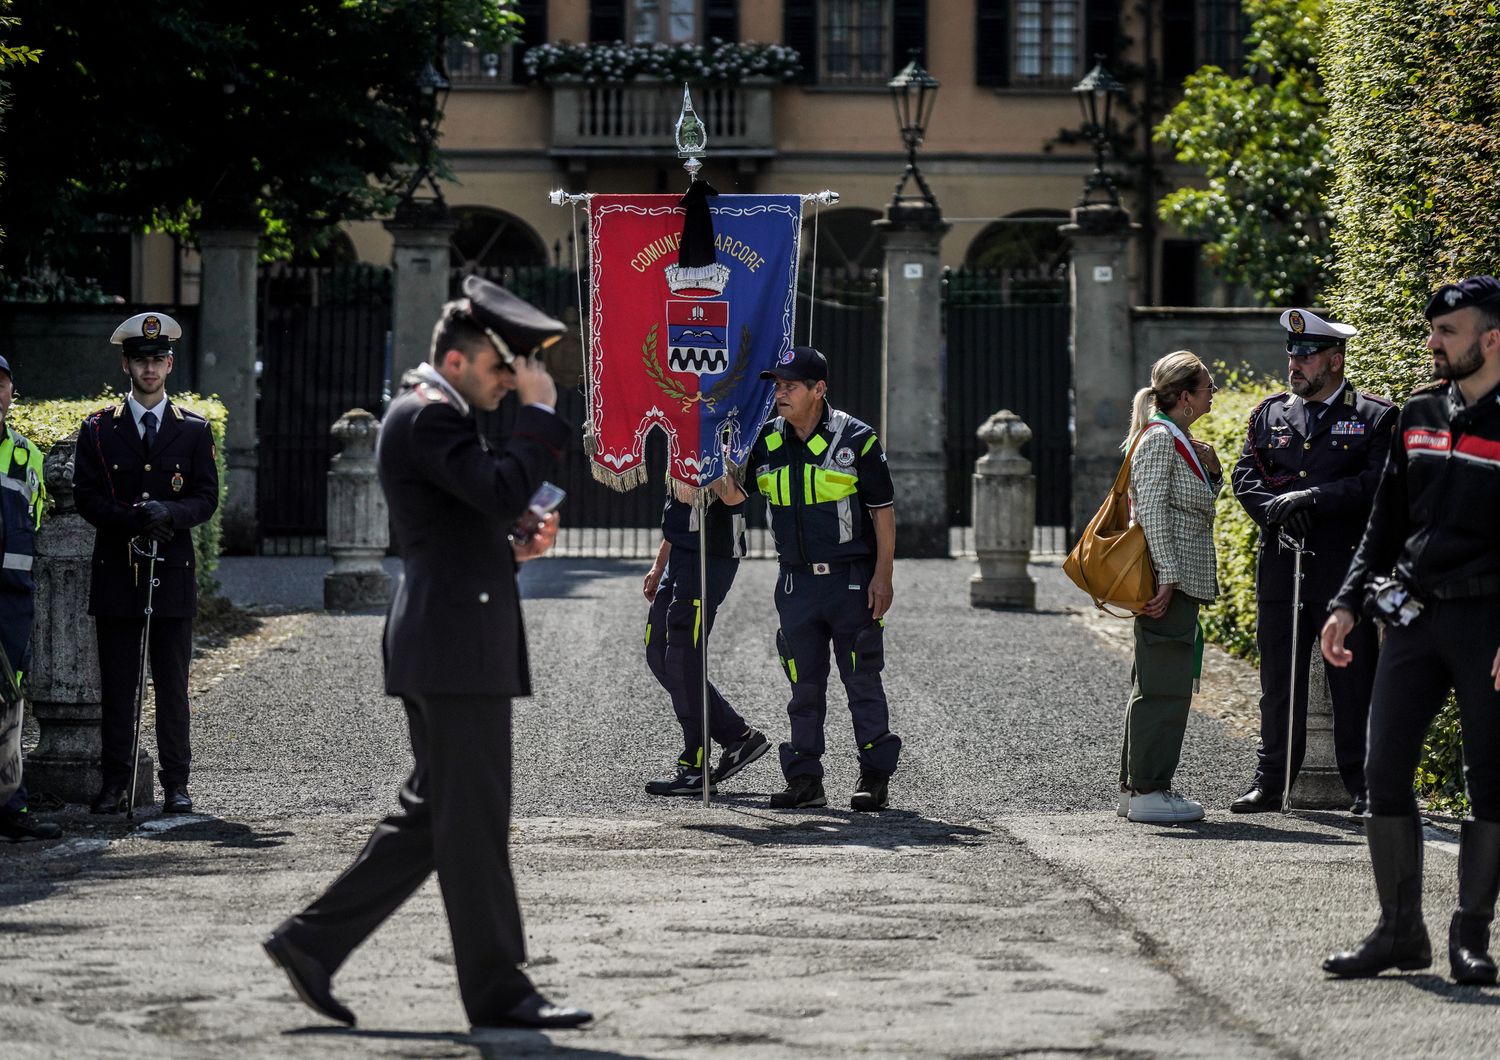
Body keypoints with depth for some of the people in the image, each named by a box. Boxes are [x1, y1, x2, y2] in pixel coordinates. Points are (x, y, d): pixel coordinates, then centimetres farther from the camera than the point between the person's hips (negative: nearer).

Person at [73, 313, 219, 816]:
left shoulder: (194, 430, 8)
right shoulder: (98, 429, 7)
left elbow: (207, 498, 3)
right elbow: (86, 495, 1)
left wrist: (169, 513, -18)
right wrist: (131, 519, -16)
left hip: (173, 571, 0)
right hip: (116, 570, 0)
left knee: (172, 684, 2)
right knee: (116, 684, 2)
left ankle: (175, 783, 6)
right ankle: (113, 783, 7)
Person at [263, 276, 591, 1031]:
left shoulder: (432, 417, 21)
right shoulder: (427, 417, -12)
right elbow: (502, 490, -24)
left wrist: (510, 549, 11)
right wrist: (540, 412, -14)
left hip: (447, 645, 11)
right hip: (455, 642, -11)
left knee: (435, 816, 13)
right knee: (473, 823, -5)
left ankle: (312, 941, 14)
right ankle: (497, 992, 1)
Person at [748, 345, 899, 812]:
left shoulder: (855, 439, -6)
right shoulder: (765, 442, 5)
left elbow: (883, 509, -4)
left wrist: (882, 576, -9)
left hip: (851, 579, -4)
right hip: (797, 581, 4)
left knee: (862, 681, -1)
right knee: (804, 685, 7)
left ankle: (875, 777, 5)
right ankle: (804, 779, 12)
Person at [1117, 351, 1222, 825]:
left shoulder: (1180, 440, 17)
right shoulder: (1159, 438, -13)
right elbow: (1152, 510, -19)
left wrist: (1210, 471, 10)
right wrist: (1167, 577, -22)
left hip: (1180, 581, 10)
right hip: (1167, 582, -10)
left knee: (1156, 686, 12)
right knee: (1164, 685, -8)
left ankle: (1136, 786, 17)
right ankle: (1148, 791, -6)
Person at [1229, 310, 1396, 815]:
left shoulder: (1375, 417, 0)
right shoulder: (1269, 413, 14)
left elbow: (1377, 482, -11)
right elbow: (1245, 474, 6)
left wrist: (1310, 499, -18)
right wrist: (1278, 510, -12)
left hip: (1347, 569, -4)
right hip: (1280, 568, 4)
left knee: (1354, 684, 1)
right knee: (1278, 682, 9)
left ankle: (1364, 787, 8)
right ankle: (1270, 783, 16)